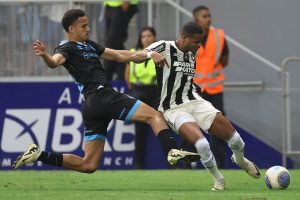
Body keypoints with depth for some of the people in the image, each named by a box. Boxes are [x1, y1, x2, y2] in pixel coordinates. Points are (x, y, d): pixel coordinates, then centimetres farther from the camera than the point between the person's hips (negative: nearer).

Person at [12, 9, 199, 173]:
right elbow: (55, 61, -24)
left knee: (88, 165, 8)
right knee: (155, 116, -11)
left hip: (92, 106, 9)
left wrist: (149, 55, 20)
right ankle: (172, 151, -33)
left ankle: (38, 154, 6)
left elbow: (120, 55, 29)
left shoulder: (89, 45, 26)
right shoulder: (67, 48, -1)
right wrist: (44, 55, -48)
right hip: (103, 96, -9)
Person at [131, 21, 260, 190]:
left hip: (195, 101, 6)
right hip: (174, 109, -6)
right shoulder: (164, 47, -10)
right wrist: (149, 54, -38)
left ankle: (240, 160, 33)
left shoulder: (194, 52, 10)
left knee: (234, 137, -4)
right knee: (201, 143, -31)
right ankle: (218, 180, -5)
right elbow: (135, 57, -20)